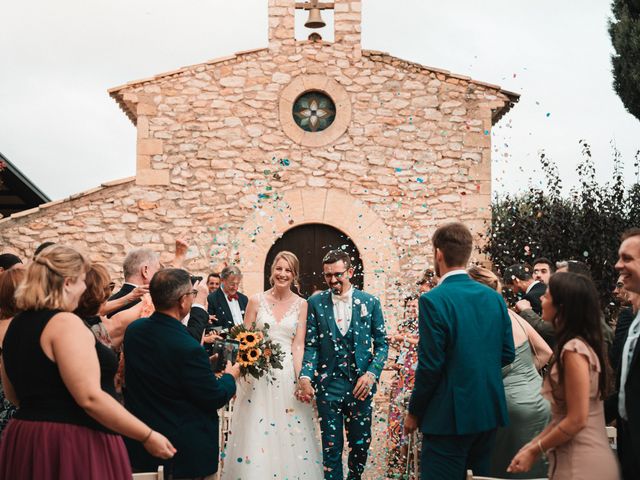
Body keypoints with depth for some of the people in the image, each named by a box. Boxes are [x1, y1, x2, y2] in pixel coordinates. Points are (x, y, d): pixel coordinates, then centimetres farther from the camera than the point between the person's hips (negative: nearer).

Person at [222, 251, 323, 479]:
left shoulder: (301, 304, 2)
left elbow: (298, 344, -3)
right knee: (256, 430, 2)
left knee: (289, 433, 4)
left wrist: (299, 377, -14)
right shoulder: (256, 300, 2)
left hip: (288, 372, 0)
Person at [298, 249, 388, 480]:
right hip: (328, 384, -1)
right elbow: (310, 346, -1)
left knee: (361, 443, 11)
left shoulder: (370, 302, 2)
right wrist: (305, 377, -15)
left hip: (361, 385, 1)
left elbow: (381, 343, 5)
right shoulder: (315, 303, 1)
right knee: (331, 446, 4)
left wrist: (371, 374, -9)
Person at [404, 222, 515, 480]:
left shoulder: (433, 301, -16)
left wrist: (414, 413, -3)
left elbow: (430, 365, -15)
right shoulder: (494, 297, 3)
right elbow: (507, 354, 8)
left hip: (449, 418, -6)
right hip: (489, 413, 6)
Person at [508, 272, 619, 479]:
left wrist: (534, 451, -11)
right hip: (582, 458, 8)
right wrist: (533, 445, 7)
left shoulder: (574, 349, -19)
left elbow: (577, 420, -20)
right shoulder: (580, 344, 9)